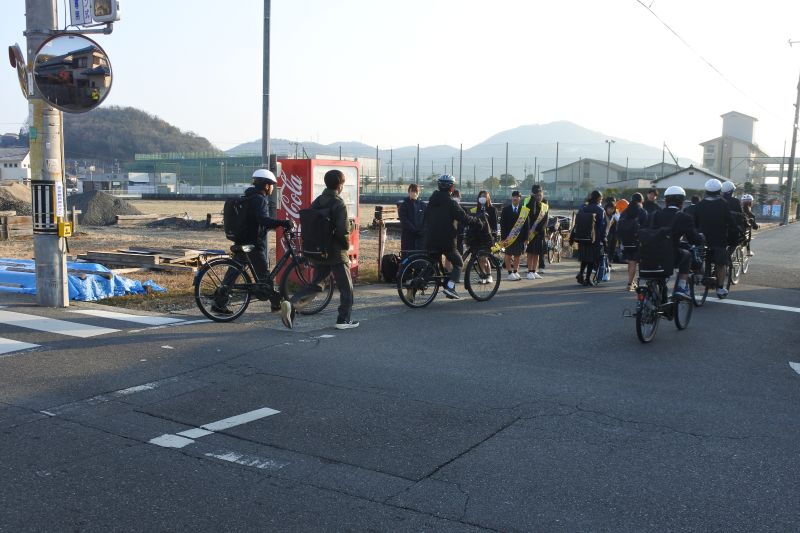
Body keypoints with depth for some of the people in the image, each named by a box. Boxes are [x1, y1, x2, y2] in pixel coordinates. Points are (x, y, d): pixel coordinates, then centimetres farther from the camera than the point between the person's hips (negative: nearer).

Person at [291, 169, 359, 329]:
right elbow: (343, 230, -24)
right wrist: (347, 245, -5)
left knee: (315, 284, 17)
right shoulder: (339, 204, -15)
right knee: (346, 287, 8)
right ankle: (344, 320, 11)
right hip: (336, 253, -6)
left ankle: (294, 301, -4)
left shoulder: (316, 202, 6)